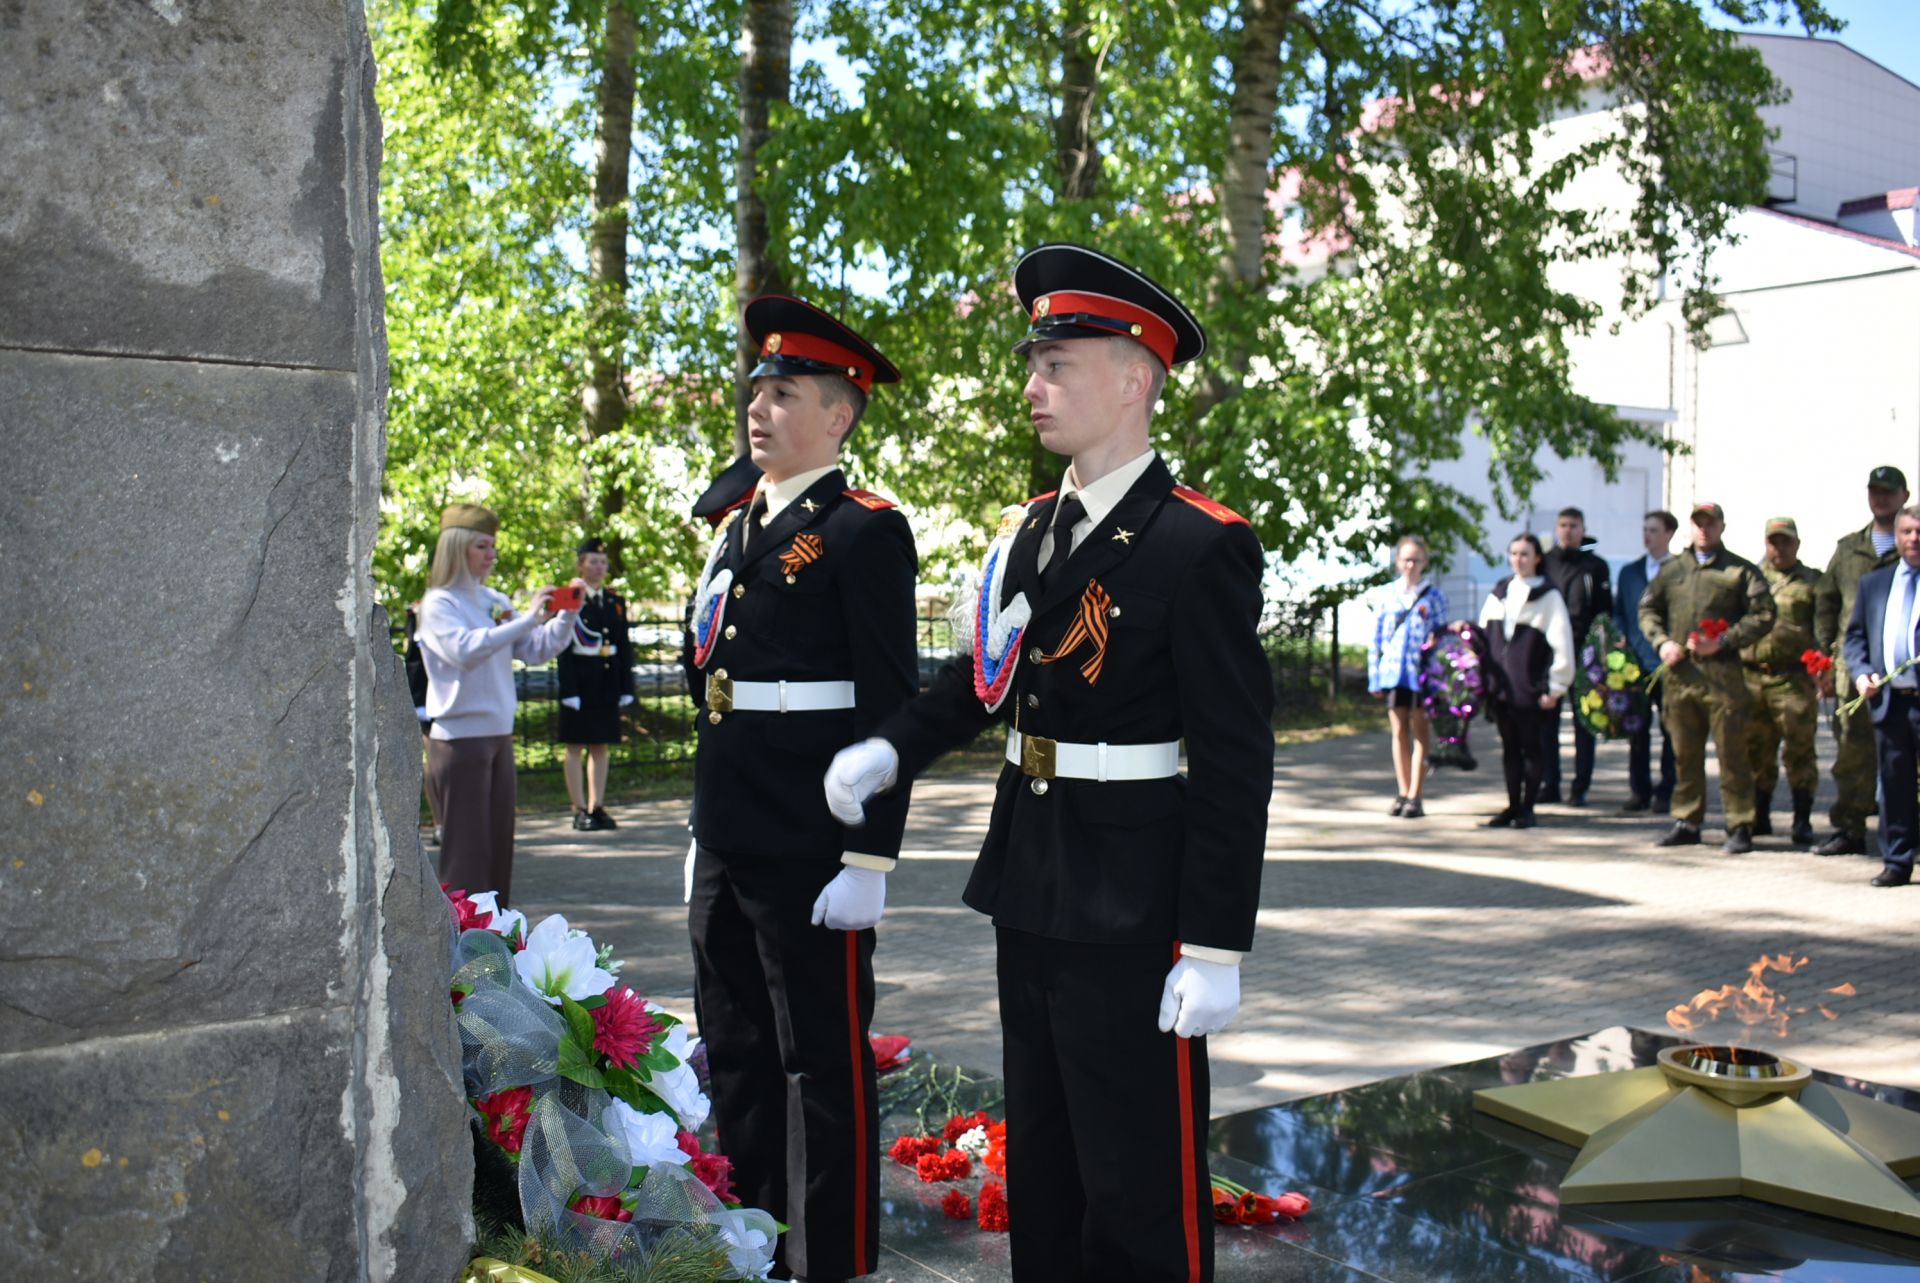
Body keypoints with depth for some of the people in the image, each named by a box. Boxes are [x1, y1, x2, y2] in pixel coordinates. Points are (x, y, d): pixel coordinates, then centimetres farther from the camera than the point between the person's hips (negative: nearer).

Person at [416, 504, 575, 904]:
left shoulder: (496, 601, 11)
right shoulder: (438, 604, -8)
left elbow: (536, 650, 13)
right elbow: (465, 649, -25)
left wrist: (566, 615, -3)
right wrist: (527, 618, -25)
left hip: (499, 734, 7)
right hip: (459, 737, -7)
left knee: (498, 843, 12)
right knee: (466, 845, -6)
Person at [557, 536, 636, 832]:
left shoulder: (615, 601, 12)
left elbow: (624, 646, 12)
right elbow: (563, 648, -9)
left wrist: (626, 687, 6)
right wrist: (569, 689, -16)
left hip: (607, 685, 5)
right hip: (580, 683, -5)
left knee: (601, 747, 8)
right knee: (575, 747, 0)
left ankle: (597, 808, 14)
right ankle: (580, 811, 4)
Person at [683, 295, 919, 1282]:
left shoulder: (867, 533, -8)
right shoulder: (734, 531, 15)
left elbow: (890, 709, -13)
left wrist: (869, 860, -17)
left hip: (812, 857, -8)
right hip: (726, 852, 8)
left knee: (824, 1063, 3)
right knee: (736, 1053, 17)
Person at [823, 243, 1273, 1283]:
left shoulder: (1200, 545, -14)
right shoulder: (1025, 531, 8)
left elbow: (1235, 760, -15)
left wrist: (1216, 949, -16)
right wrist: (890, 749, 2)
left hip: (1131, 910, -7)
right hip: (1027, 887, 7)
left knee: (1138, 1179, 4)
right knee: (1038, 1159, 20)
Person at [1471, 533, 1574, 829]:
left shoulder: (1548, 596, -3)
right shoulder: (1498, 593, 13)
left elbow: (1562, 645, -7)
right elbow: (1484, 636, 17)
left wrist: (1555, 688, -11)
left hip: (1532, 690, -5)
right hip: (1501, 688, 5)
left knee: (1533, 748, 2)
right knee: (1509, 748, 10)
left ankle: (1527, 808, 10)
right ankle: (1512, 806, 17)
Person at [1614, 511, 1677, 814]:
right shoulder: (1629, 572, 15)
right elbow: (1619, 612, 17)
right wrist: (1620, 640, 0)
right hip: (1635, 661, 4)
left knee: (1671, 730, 3)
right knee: (1637, 730, 6)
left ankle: (1666, 793, 9)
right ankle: (1639, 791, 13)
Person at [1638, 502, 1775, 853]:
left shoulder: (1741, 570, 4)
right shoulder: (1673, 570, 16)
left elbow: (1762, 616, -2)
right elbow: (1648, 609, 19)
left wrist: (1724, 642, -12)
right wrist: (1661, 641, 1)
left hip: (1722, 673, -4)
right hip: (1678, 673, 4)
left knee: (1731, 752, -4)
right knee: (1684, 753, 10)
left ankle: (1740, 826, 1)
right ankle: (1686, 821, 18)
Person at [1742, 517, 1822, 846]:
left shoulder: (1812, 582, 8)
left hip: (1795, 678, -3)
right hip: (1752, 676, 3)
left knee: (1799, 750, -3)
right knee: (1757, 751, 9)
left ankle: (1802, 822, 3)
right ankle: (1759, 817, 19)